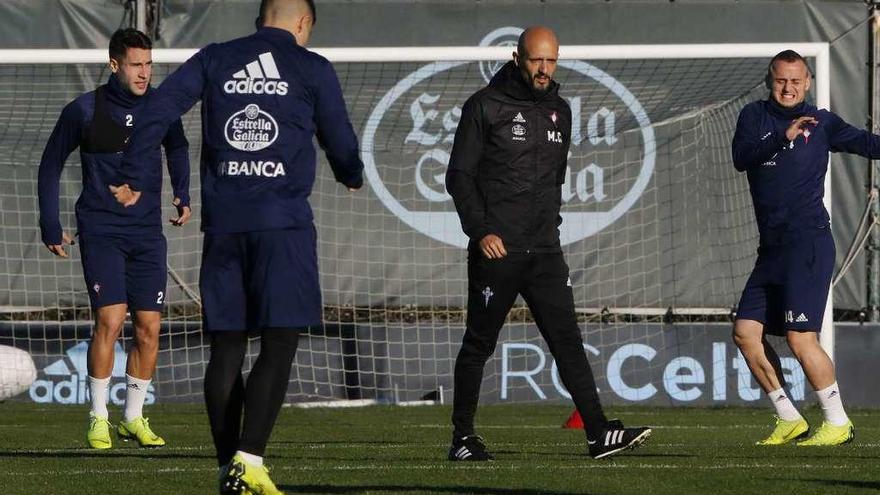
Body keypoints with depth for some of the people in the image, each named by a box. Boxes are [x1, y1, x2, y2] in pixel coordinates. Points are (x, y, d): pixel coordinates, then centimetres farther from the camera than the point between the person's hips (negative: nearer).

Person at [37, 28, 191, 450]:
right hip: (100, 231, -3)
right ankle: (98, 419, -4)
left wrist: (183, 194, 13)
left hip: (147, 234, 3)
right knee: (111, 320, -15)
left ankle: (133, 418, 15)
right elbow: (50, 166, 6)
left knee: (148, 328, 0)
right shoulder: (84, 111, -6)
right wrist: (51, 227, 3)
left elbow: (178, 149, 26)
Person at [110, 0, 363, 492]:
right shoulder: (312, 68, 4)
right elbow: (340, 143, 10)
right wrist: (353, 176, 32)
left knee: (227, 346, 9)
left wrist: (131, 176, 5)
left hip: (223, 223, 4)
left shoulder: (215, 59, 11)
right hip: (284, 222, -3)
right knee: (279, 342, -4)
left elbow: (161, 106, 0)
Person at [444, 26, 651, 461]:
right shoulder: (486, 106, -5)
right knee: (479, 344, 3)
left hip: (545, 252, 5)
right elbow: (459, 176, -6)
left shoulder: (559, 111, 13)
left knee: (567, 340, -3)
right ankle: (462, 438, 12)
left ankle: (599, 433, -9)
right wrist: (480, 230, -16)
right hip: (496, 248, -5)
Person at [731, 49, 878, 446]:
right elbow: (741, 157, -8)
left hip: (808, 243, -5)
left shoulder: (821, 122, 5)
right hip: (772, 247, 5)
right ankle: (789, 420, 13)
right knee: (746, 331, 3)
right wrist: (784, 136, -23)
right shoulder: (755, 116, 10)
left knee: (800, 337, -14)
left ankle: (838, 423, -5)